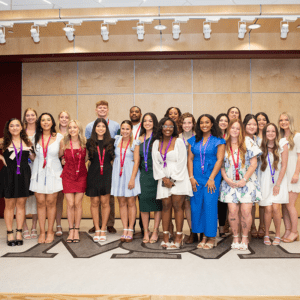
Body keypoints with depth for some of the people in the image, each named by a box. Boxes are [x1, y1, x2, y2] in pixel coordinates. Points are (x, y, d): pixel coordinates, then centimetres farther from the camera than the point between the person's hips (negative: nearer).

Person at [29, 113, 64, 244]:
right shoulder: (35, 137, 4)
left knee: (51, 202, 0)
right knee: (40, 202, 2)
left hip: (53, 172, -1)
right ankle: (42, 232, 13)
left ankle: (50, 231, 13)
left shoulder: (59, 137, -1)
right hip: (38, 172, 2)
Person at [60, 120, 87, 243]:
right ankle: (71, 230, 13)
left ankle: (76, 230, 14)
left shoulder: (84, 142, -1)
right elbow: (59, 156, 9)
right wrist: (64, 160, -5)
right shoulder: (64, 142, -2)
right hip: (68, 175, 0)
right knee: (70, 204, -2)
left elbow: (88, 156, 11)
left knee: (78, 203, 1)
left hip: (81, 175, 0)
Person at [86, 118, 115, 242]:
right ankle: (97, 230, 15)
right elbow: (88, 158, 12)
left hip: (107, 174, 0)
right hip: (93, 174, 1)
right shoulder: (89, 142, 5)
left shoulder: (111, 142, 5)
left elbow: (114, 157, 12)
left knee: (105, 202, 0)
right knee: (94, 202, 3)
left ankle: (103, 230, 13)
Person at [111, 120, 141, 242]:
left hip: (130, 174, -3)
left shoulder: (134, 143, -4)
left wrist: (132, 178, -13)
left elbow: (136, 161, -7)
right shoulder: (116, 140, 7)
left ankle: (130, 230, 9)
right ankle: (125, 229, 13)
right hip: (118, 174, 4)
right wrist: (112, 176, 7)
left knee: (131, 202, 0)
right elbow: (113, 158, 14)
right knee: (122, 203, 6)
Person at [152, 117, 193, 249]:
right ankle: (165, 236, 5)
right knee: (166, 206, 0)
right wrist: (164, 178, -4)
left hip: (178, 178, -3)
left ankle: (179, 237, 0)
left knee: (177, 206, -6)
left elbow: (182, 162, -5)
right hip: (164, 178, 3)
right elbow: (156, 163, 8)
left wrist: (173, 179, -8)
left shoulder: (178, 141, -1)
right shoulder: (156, 143, 11)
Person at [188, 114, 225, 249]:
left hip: (212, 176, -3)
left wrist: (211, 178, -12)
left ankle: (211, 237, 7)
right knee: (197, 205, 2)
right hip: (196, 177, 4)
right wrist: (191, 177, -2)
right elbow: (190, 159, 8)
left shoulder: (218, 141, 2)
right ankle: (204, 236, 15)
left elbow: (219, 160, -5)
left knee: (210, 204, -6)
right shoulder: (194, 141, 11)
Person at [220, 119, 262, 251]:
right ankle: (235, 237, 12)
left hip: (247, 182, -1)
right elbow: (221, 164, 7)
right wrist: (226, 178, -7)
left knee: (246, 211, -7)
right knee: (233, 211, -6)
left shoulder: (248, 143, 3)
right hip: (230, 183, 1)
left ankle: (244, 237, 12)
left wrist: (244, 180, -8)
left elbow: (253, 163, -1)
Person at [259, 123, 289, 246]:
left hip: (278, 180, -1)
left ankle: (277, 235, 9)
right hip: (265, 180, 1)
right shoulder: (261, 147, 1)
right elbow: (258, 164, 6)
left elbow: (284, 166, -5)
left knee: (275, 208, -11)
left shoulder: (282, 145, -4)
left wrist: (278, 184, -8)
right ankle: (266, 235, 13)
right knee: (268, 209, -5)